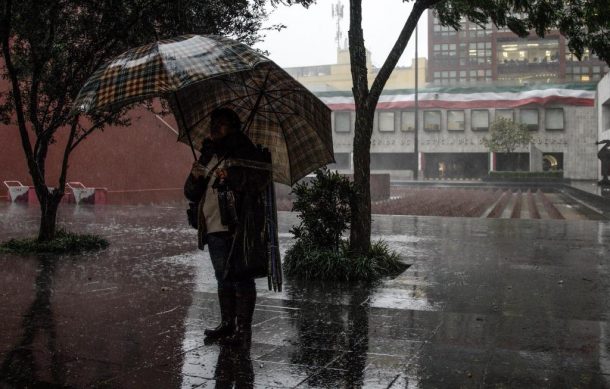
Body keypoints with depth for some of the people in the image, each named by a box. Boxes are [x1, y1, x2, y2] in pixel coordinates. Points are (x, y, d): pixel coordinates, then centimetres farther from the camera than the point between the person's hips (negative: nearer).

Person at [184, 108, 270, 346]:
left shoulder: (244, 152, 0)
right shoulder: (207, 155, 20)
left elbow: (262, 178, -14)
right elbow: (191, 194, 19)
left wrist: (232, 176, -21)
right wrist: (195, 178, -2)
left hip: (240, 226, -7)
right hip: (215, 228, 7)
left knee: (241, 278, -4)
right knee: (223, 279, 14)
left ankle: (243, 328, 2)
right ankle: (227, 324, 25)